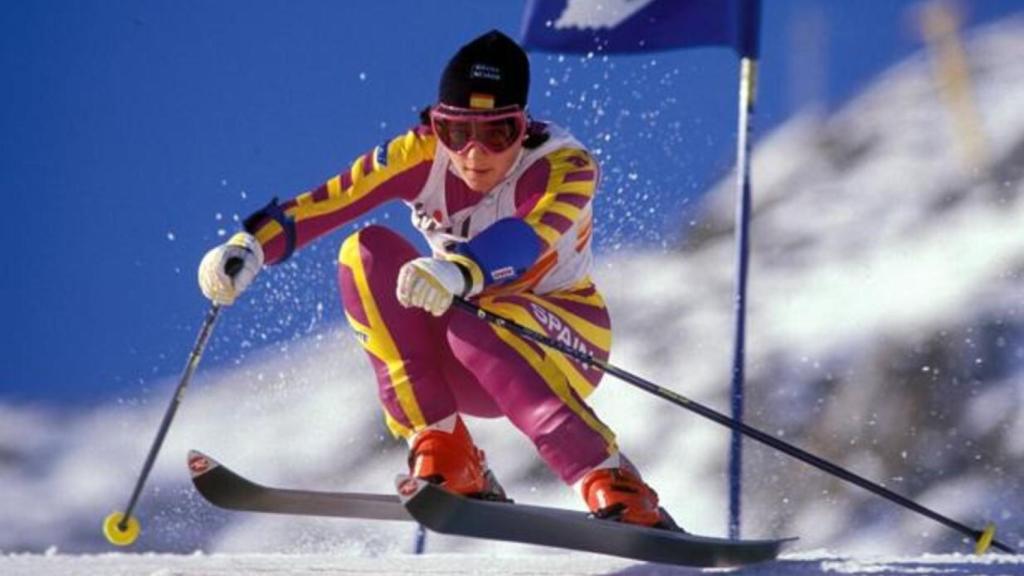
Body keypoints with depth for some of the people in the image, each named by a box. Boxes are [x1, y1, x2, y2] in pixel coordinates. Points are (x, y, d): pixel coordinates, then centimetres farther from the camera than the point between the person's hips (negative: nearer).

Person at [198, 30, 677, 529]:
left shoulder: (565, 166, -23)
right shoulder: (424, 154, -13)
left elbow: (525, 238, -43)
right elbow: (331, 199, -22)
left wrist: (457, 272, -62)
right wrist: (250, 246, -39)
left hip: (565, 342, -4)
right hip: (466, 366, 4)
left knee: (473, 327, -37)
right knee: (369, 253, -20)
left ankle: (617, 489, -33)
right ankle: (442, 453, -21)